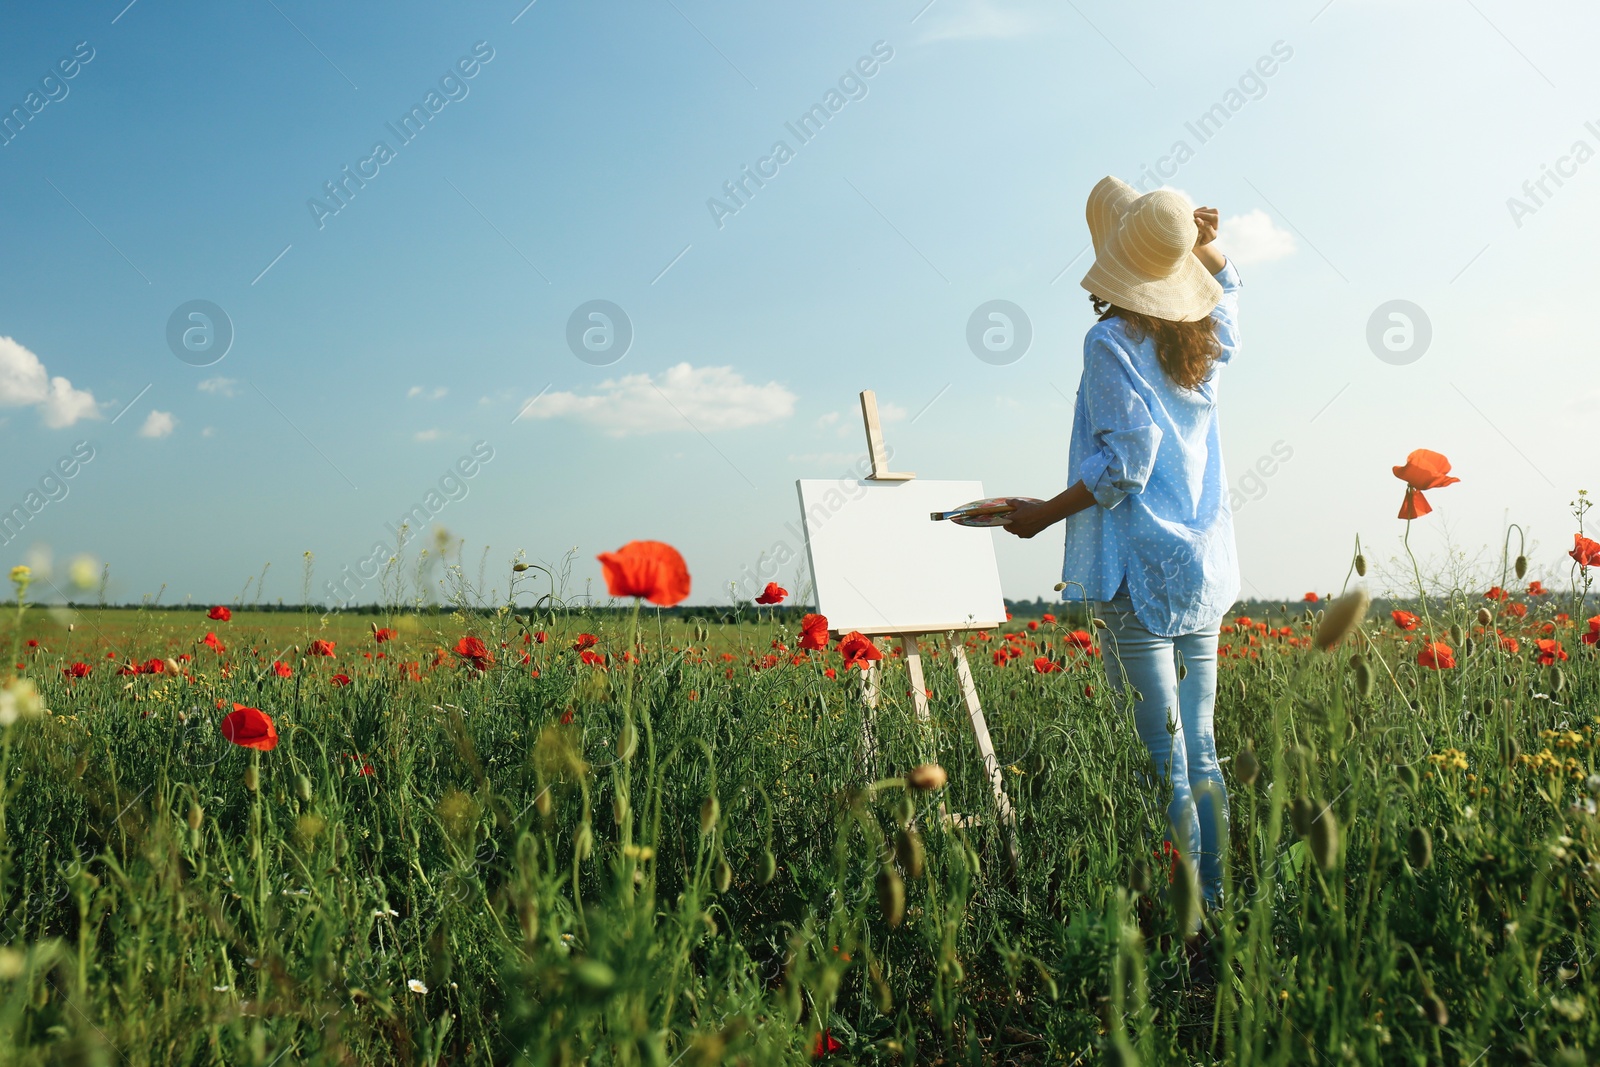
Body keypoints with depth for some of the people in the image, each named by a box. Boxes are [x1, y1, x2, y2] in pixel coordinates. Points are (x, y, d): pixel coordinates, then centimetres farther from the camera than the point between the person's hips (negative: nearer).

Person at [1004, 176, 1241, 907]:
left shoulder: (1112, 340, -9)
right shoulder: (1204, 344, 12)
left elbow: (1126, 462, -16)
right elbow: (1225, 292, 37)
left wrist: (1043, 514, -7)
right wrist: (1207, 248, 18)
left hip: (1140, 569, -7)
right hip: (1202, 566, 7)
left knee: (1163, 759, -4)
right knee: (1200, 752, 11)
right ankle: (1214, 900, 16)